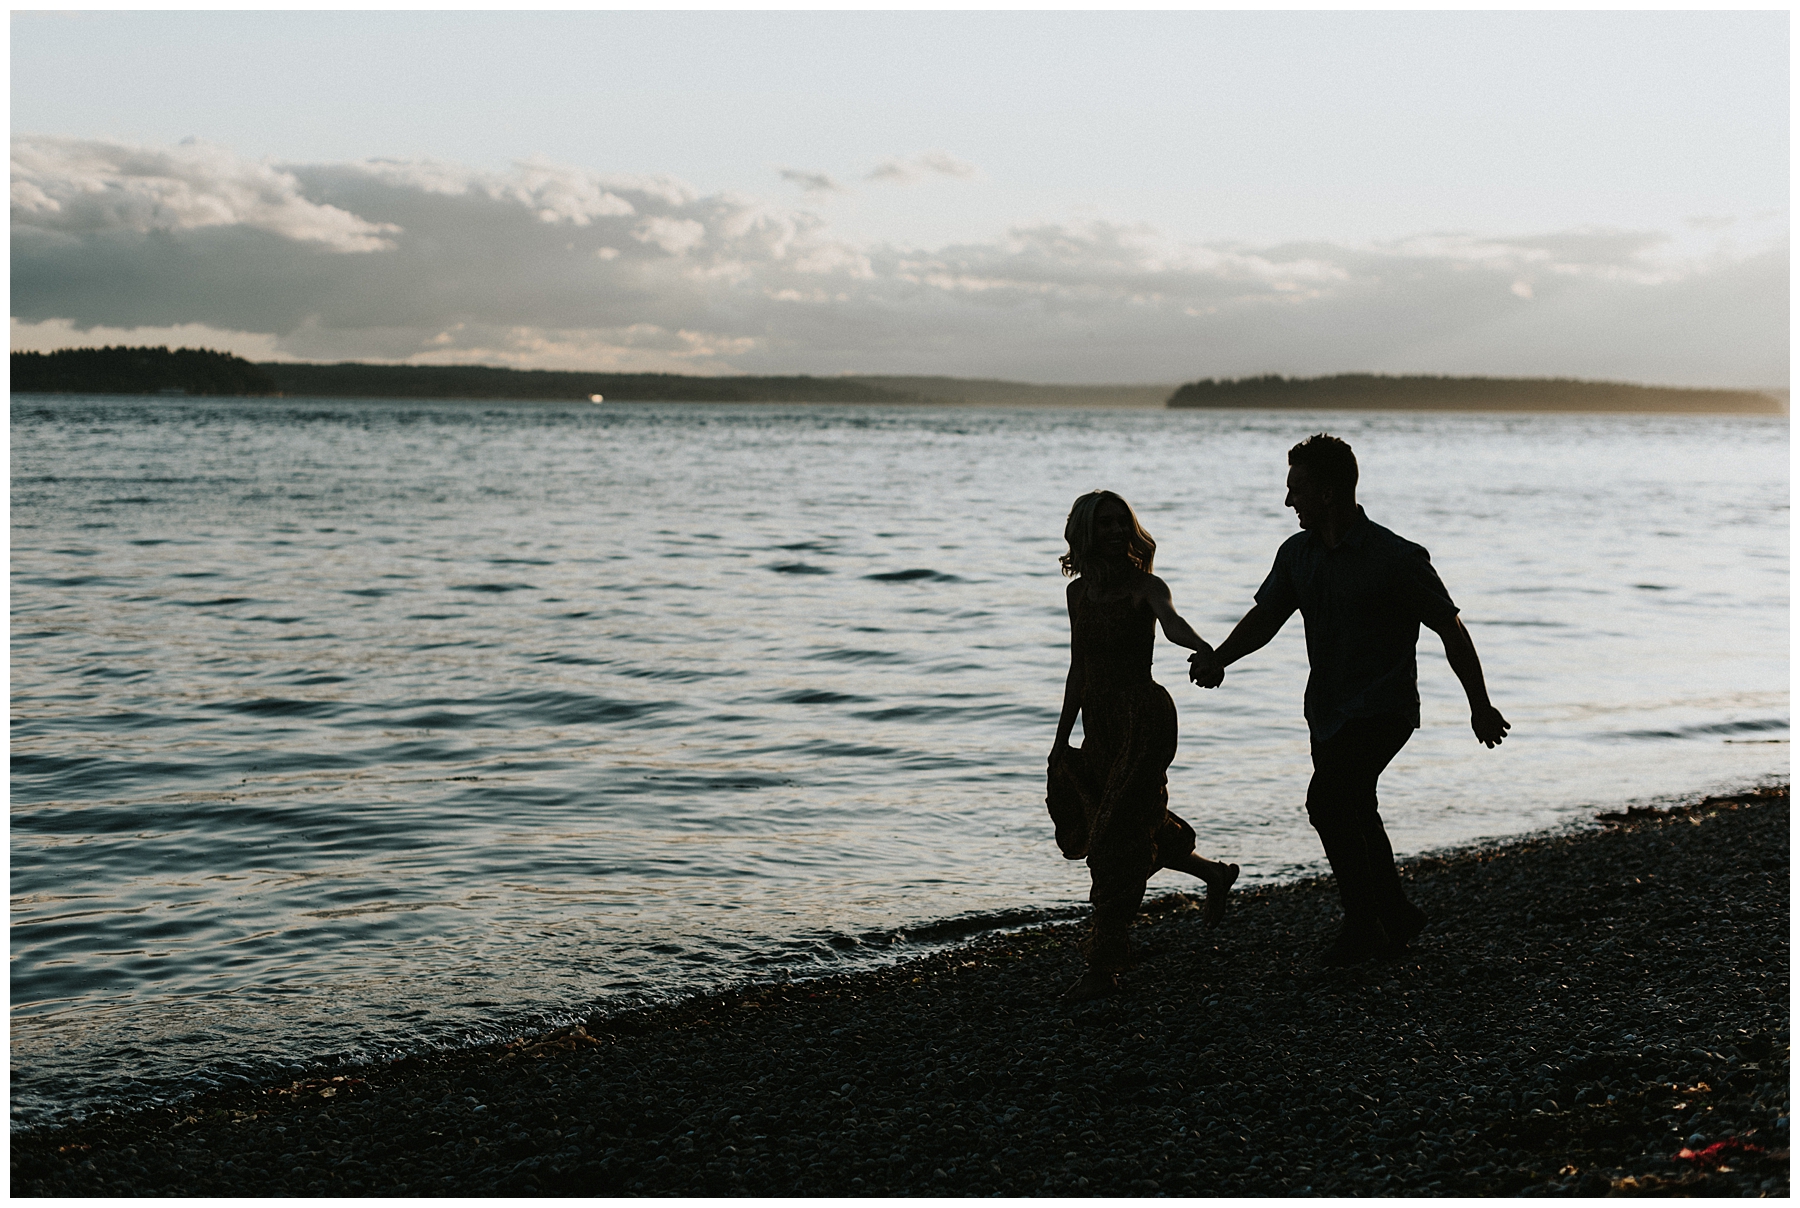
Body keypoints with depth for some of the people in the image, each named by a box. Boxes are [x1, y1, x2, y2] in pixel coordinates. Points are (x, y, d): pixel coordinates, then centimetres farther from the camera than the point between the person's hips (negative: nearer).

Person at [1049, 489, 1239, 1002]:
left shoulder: (1146, 587, -10)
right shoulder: (1079, 592, 9)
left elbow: (1172, 622, -33)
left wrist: (1204, 648, -55)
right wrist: (1061, 739, 19)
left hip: (1143, 719, -7)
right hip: (1100, 724, 7)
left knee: (1114, 838, -8)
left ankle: (1103, 967, -1)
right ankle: (1216, 874, 41)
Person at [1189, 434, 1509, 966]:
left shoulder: (1397, 559, -16)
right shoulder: (1297, 553, 4)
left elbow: (1451, 631, -9)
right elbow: (1266, 616, 7)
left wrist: (1481, 706, -4)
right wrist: (1219, 658, -12)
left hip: (1382, 711, -8)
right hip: (1327, 712, 8)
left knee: (1327, 800, -22)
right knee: (1354, 814, 17)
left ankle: (1363, 923, -8)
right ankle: (1397, 917, 37)